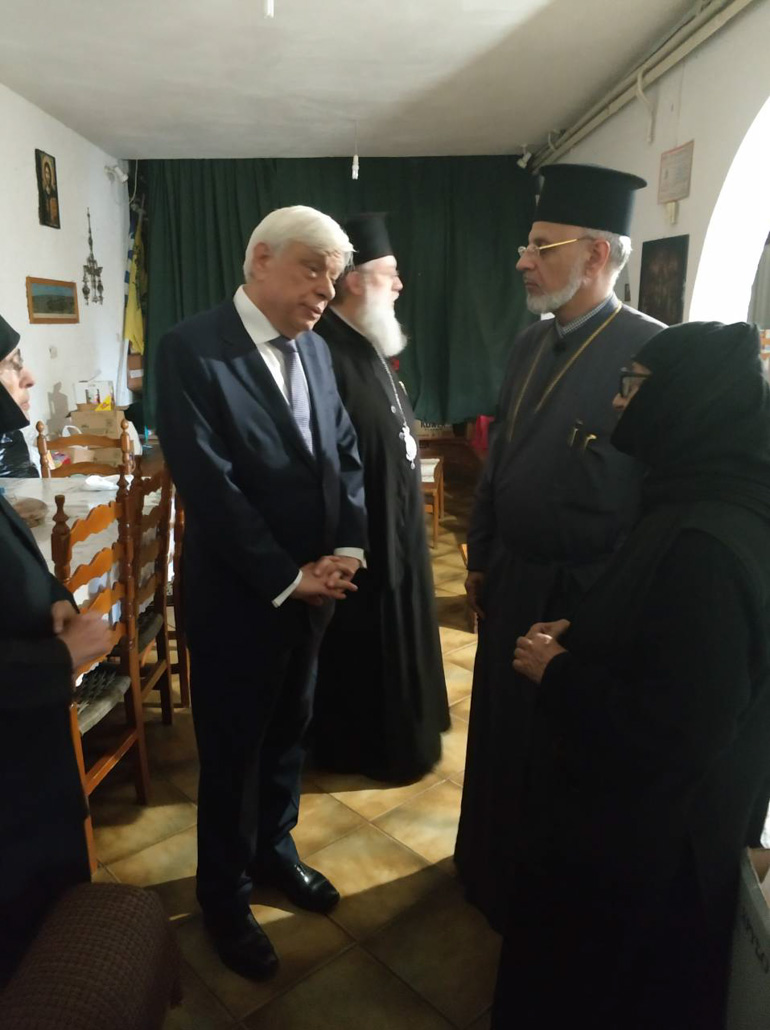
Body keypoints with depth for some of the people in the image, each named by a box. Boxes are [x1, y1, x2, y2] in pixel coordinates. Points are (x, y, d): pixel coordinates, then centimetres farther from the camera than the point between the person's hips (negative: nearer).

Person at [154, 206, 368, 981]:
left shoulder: (315, 349, 7)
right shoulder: (190, 349, -15)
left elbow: (345, 454, 7)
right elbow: (208, 484, -21)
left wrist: (346, 550, -7)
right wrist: (287, 578, -17)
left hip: (314, 587, 6)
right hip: (240, 595, -6)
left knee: (288, 733, 22)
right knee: (232, 752, 12)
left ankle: (273, 849, 46)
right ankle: (224, 895, 35)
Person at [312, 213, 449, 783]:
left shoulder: (366, 346, 9)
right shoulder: (327, 352, -23)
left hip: (393, 519, 10)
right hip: (359, 526, -10)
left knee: (388, 636, 21)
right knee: (358, 642, 7)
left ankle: (392, 729, 39)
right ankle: (359, 744, 27)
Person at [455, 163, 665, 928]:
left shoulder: (652, 352, -19)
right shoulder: (530, 345, 5)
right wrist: (479, 557, 15)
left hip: (584, 598, -7)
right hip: (511, 580, 7)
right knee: (500, 730, 22)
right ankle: (491, 864, 47)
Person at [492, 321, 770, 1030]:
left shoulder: (706, 544, -33)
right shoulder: (709, 501, -2)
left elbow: (681, 727, -32)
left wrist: (557, 674, -20)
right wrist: (577, 637, -1)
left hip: (641, 834, -9)